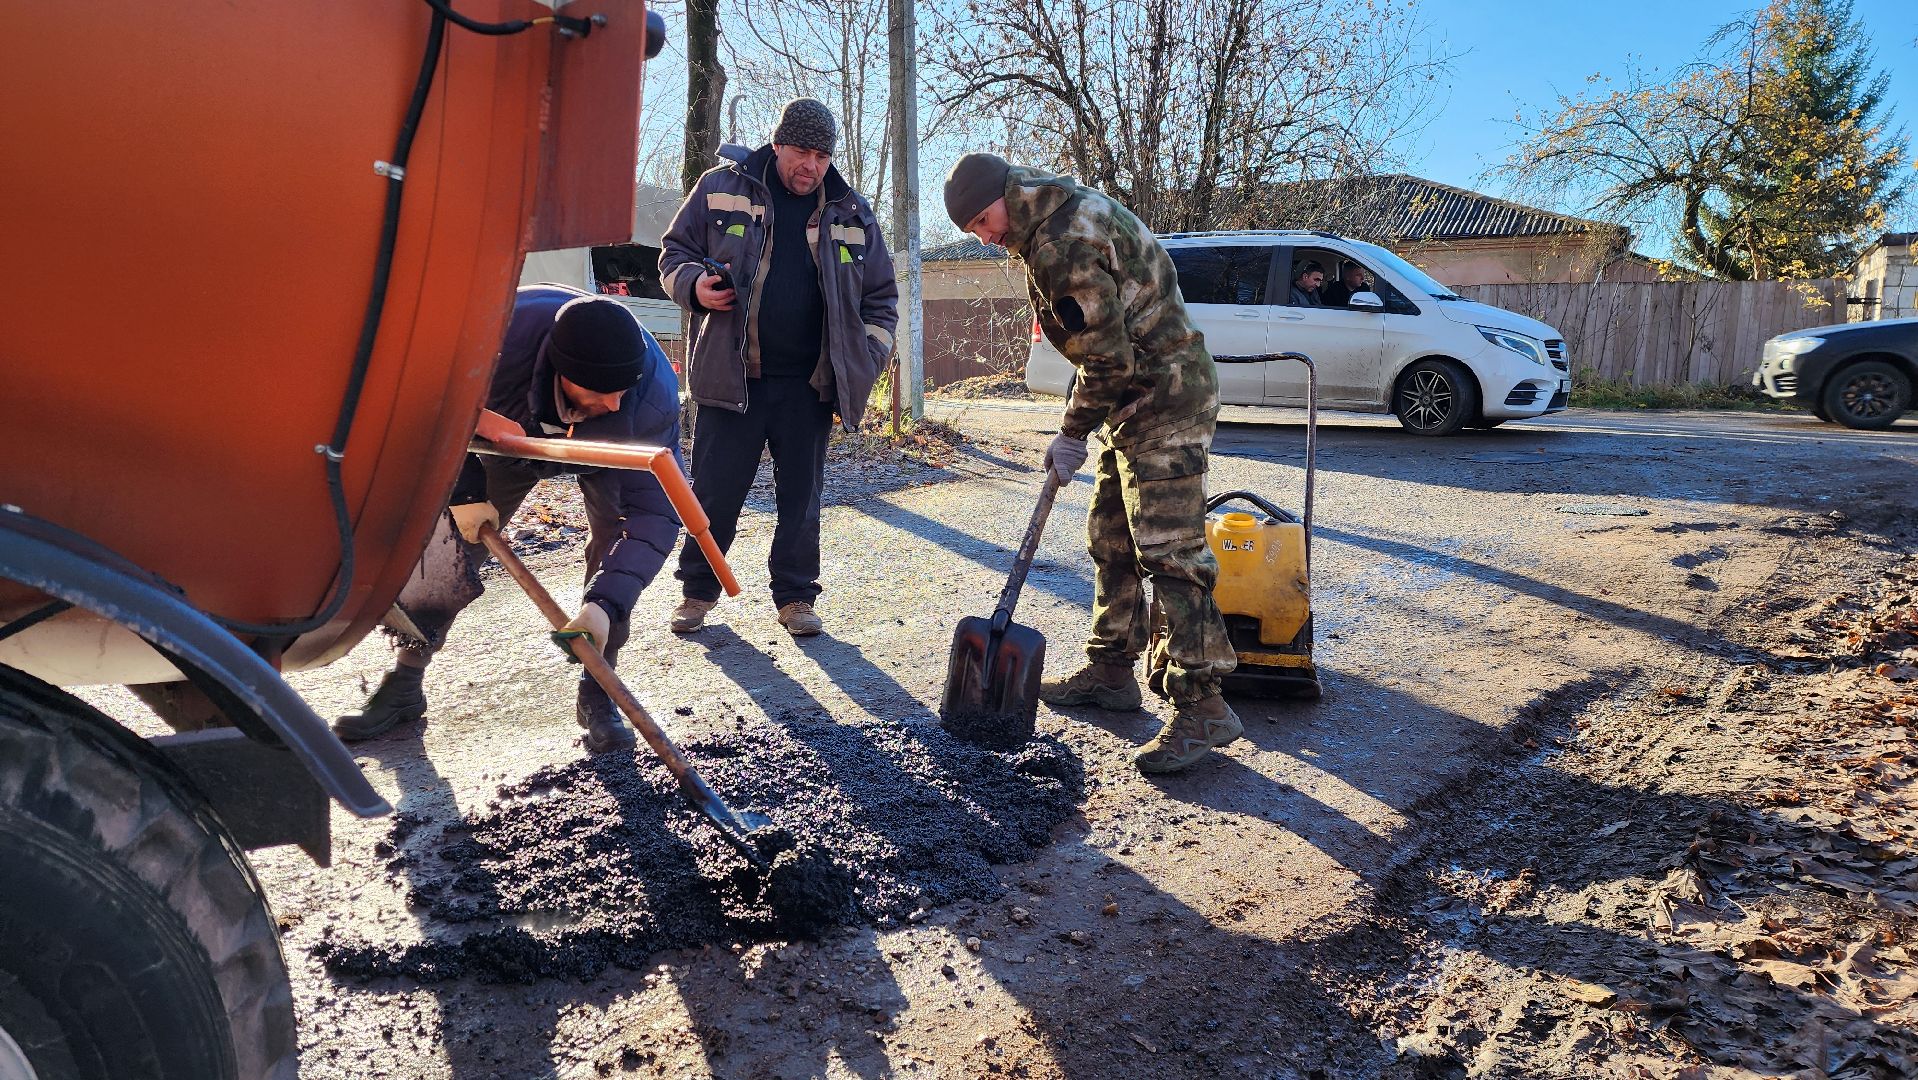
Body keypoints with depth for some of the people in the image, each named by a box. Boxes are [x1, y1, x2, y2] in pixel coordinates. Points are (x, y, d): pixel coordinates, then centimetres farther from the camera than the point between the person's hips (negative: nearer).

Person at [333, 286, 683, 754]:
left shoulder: (653, 396, -42)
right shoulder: (501, 331, -43)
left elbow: (654, 513, -40)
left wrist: (605, 603, -52)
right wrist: (464, 491, -26)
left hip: (605, 452, -1)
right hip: (510, 435, 1)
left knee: (617, 537, -23)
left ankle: (597, 694, -9)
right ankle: (404, 685, 14)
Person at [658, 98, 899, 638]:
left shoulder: (851, 214, 7)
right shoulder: (722, 188, 2)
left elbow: (881, 296, 14)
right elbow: (674, 251, 10)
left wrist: (869, 357, 2)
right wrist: (694, 285, -12)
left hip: (810, 385, 2)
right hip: (731, 375, -1)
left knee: (801, 496, 9)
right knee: (714, 491, 4)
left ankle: (795, 596, 21)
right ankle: (698, 589, 22)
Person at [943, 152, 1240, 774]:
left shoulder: (1061, 243, -21)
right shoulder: (1061, 211, 13)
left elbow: (1107, 356, -21)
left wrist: (1072, 433, -9)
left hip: (1165, 395, -11)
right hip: (1136, 397, 11)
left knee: (1167, 548, -13)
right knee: (1111, 540, 14)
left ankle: (1201, 707, -10)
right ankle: (1112, 671, 25)